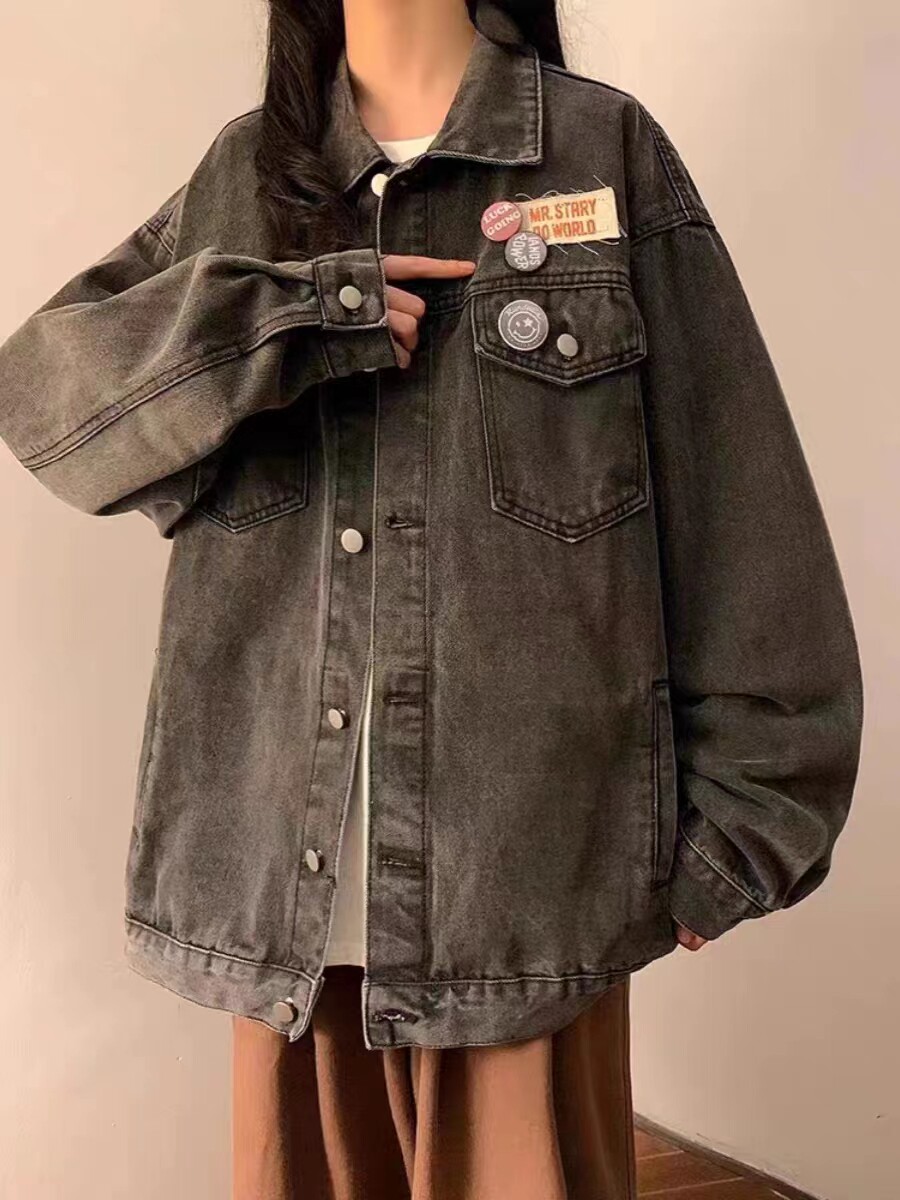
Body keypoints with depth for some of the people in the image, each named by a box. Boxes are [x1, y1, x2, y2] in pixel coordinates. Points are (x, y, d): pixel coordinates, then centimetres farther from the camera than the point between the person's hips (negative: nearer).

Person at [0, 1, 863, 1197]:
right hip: (280, 862, 3)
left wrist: (735, 814, -3)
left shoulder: (609, 151, 2)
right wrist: (289, 321, -12)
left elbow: (736, 514, -1)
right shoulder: (244, 175, 11)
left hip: (526, 864, -2)